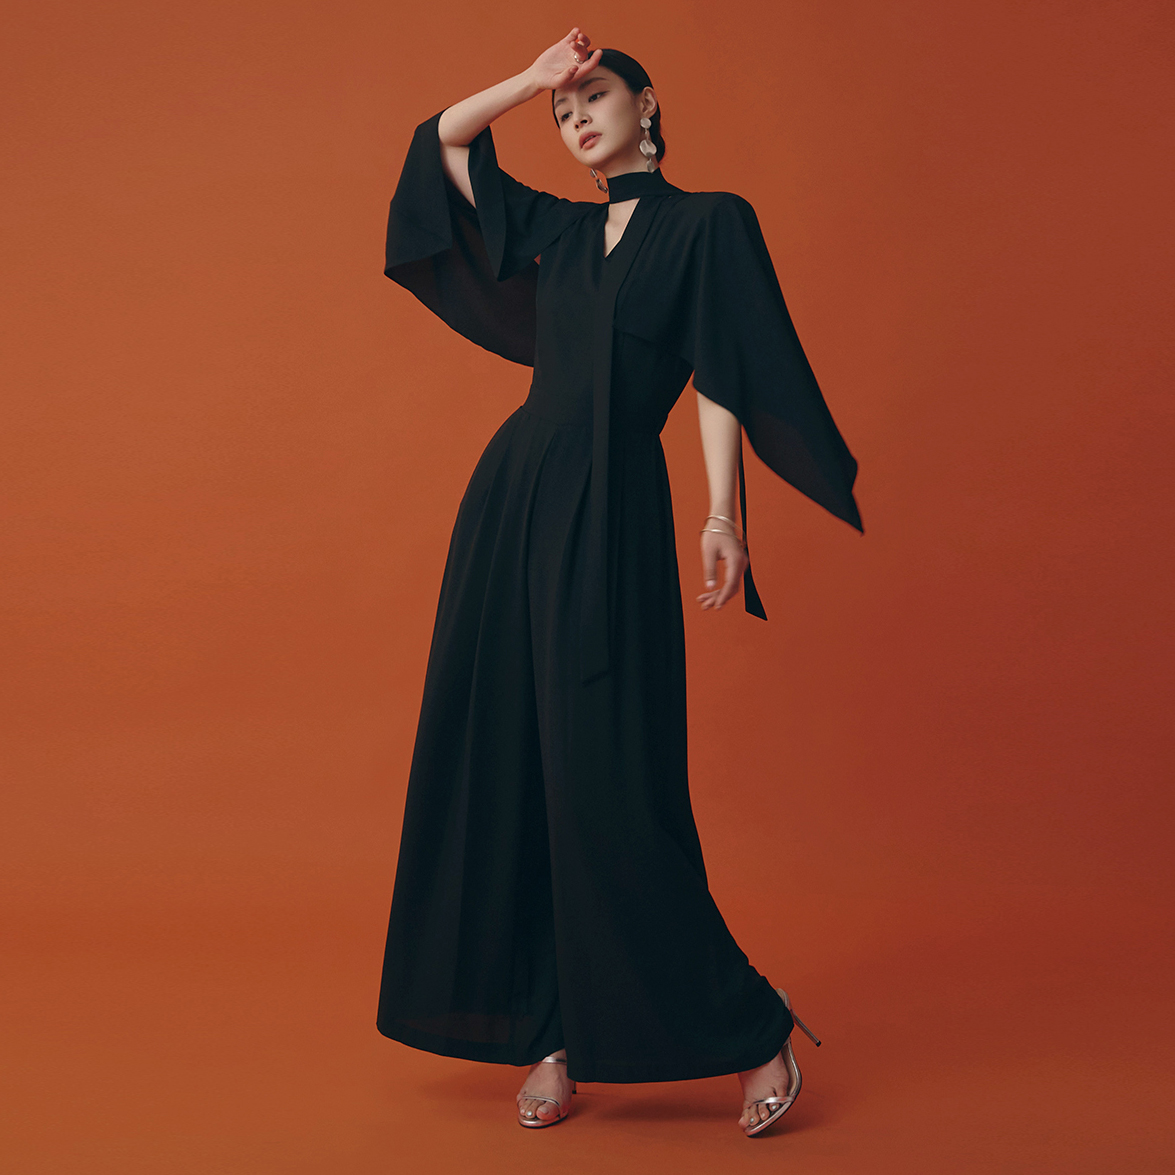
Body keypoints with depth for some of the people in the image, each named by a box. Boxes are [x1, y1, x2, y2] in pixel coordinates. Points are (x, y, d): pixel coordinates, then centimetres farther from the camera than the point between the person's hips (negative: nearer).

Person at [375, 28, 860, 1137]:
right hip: (513, 500, 6)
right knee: (503, 772, 3)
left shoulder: (710, 223, 3)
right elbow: (440, 142, 23)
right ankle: (548, 1036, 11)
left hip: (610, 511, -6)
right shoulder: (560, 232, 17)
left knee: (610, 783, -9)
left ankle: (752, 1031, 4)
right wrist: (535, 75, 14)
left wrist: (723, 515, -13)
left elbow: (722, 377, -5)